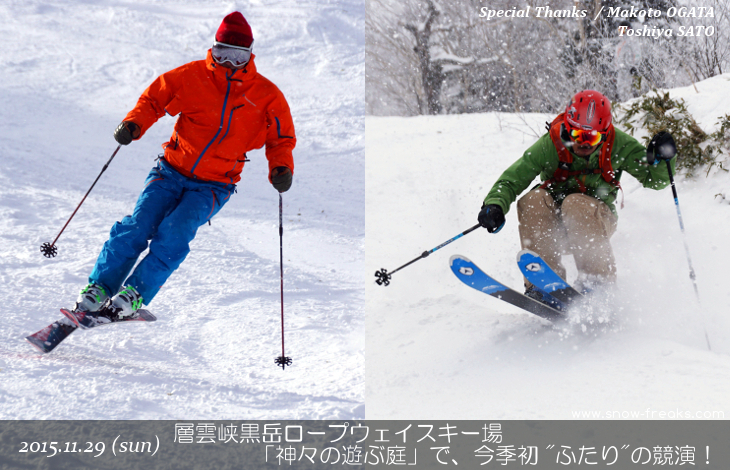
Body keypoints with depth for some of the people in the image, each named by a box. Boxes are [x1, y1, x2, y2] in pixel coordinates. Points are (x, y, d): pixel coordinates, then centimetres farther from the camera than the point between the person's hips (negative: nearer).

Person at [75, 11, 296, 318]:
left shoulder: (266, 96, -3)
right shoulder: (193, 76, -3)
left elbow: (281, 139, 7)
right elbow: (154, 98, 8)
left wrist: (281, 169, -12)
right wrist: (133, 124, -10)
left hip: (213, 185, -1)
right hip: (172, 171, 1)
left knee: (173, 235, -23)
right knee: (138, 226, -15)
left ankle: (134, 296, -17)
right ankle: (98, 289, -5)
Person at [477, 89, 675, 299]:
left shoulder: (618, 145, -13)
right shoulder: (550, 145, -15)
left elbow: (654, 179, -5)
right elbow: (511, 180, -13)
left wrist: (660, 159, -26)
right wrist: (495, 205, -32)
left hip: (597, 220, -1)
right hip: (555, 224, 1)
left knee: (576, 203, -33)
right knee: (533, 200, -28)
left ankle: (599, 281, -31)